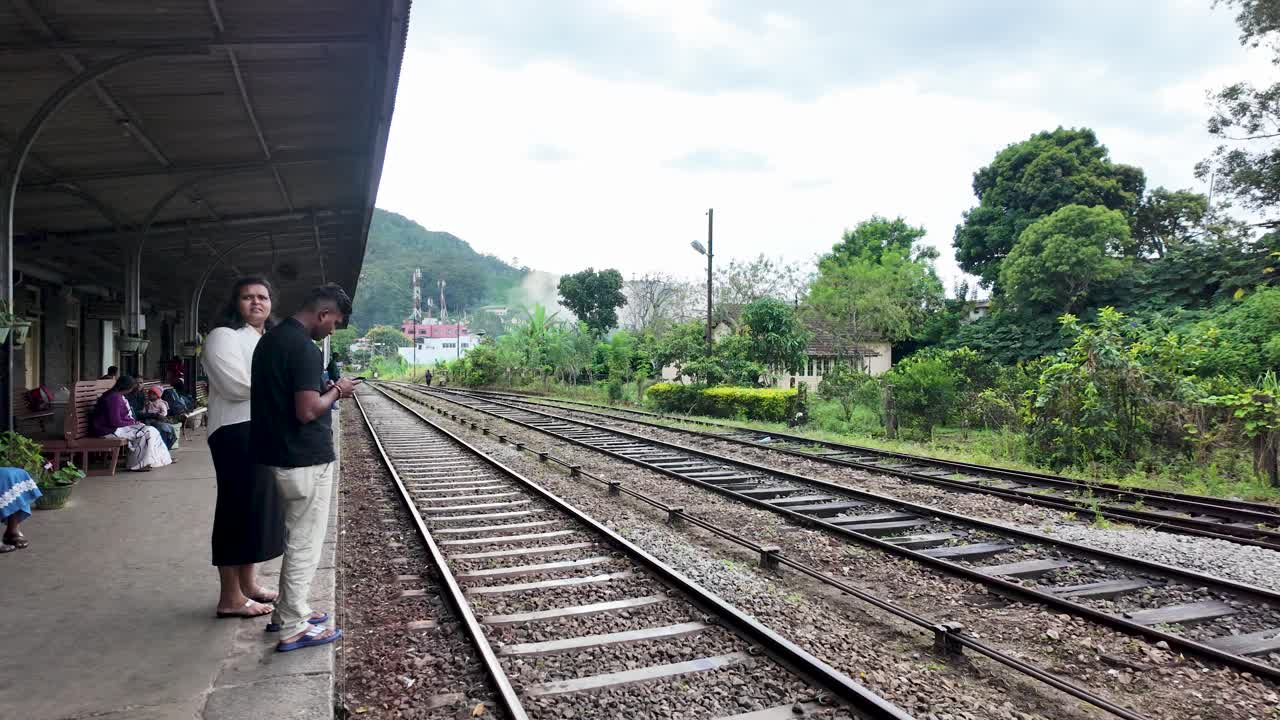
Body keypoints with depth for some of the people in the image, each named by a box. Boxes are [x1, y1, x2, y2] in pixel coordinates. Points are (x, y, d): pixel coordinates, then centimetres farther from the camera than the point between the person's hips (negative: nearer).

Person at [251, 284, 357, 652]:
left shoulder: (269, 340, 11)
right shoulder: (305, 349, -20)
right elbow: (307, 411, -25)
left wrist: (324, 388, 11)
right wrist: (336, 391, -8)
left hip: (275, 455, 10)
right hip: (306, 459, -10)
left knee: (297, 537, 21)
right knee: (304, 543, 1)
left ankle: (287, 610, 31)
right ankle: (292, 628, 11)